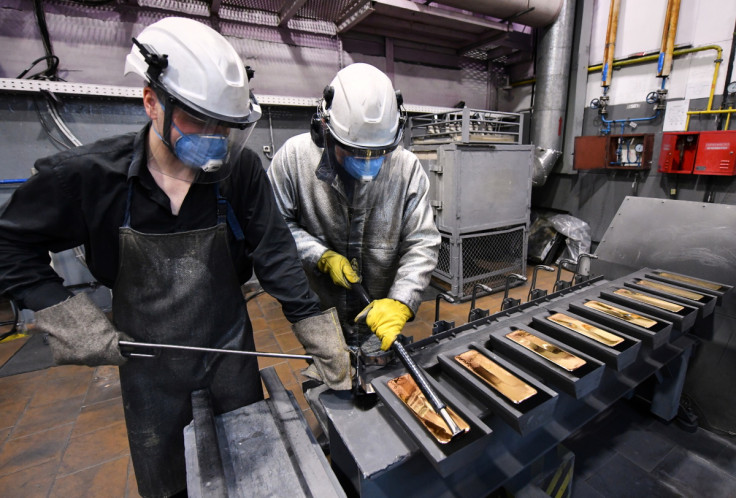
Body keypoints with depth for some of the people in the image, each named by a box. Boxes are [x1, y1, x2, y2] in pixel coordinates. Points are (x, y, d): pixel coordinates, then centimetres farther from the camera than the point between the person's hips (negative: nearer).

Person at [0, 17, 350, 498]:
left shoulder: (241, 169, -18)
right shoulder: (85, 174, -17)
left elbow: (276, 255, -18)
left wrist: (326, 345, -19)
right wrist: (75, 327, -11)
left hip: (231, 350, 1)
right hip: (149, 363, 1)